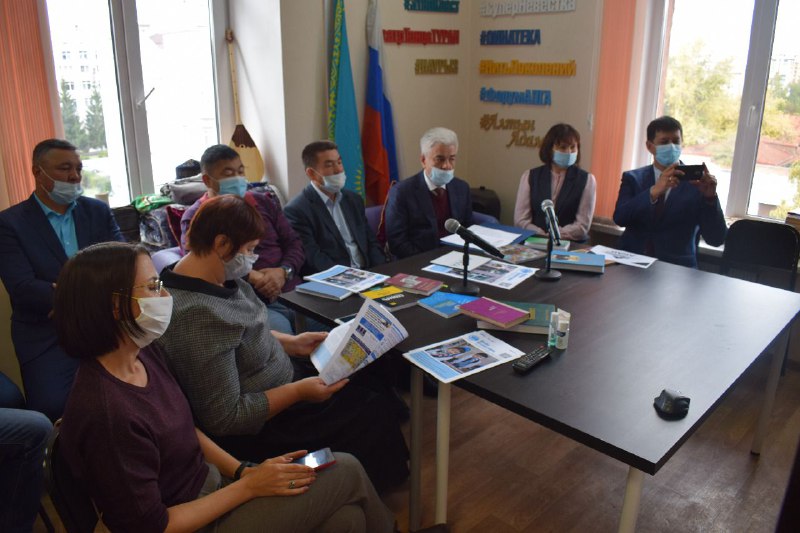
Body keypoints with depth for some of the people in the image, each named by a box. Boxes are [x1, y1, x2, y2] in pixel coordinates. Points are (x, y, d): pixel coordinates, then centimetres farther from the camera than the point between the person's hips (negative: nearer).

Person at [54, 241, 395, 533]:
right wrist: (249, 486, -16)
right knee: (347, 472, -5)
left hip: (209, 485, 7)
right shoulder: (107, 413, -29)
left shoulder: (144, 354, -3)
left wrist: (244, 471, -1)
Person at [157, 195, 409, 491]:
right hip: (262, 426, -9)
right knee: (375, 412, 1)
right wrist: (298, 391, -26)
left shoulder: (217, 278, -5)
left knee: (371, 373, 16)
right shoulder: (197, 315, -35)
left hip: (277, 380, 10)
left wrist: (292, 343, 3)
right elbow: (225, 419, -31)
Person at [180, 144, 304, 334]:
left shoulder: (263, 203, 19)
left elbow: (293, 243, 15)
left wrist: (283, 271, -7)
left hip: (293, 291, 5)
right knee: (280, 330, -34)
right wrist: (249, 277, -17)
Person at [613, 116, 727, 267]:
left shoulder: (696, 183, 2)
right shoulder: (633, 178, 7)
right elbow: (619, 217, -11)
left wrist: (710, 197, -20)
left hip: (677, 268, -1)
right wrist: (654, 191, -24)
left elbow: (716, 239, -5)